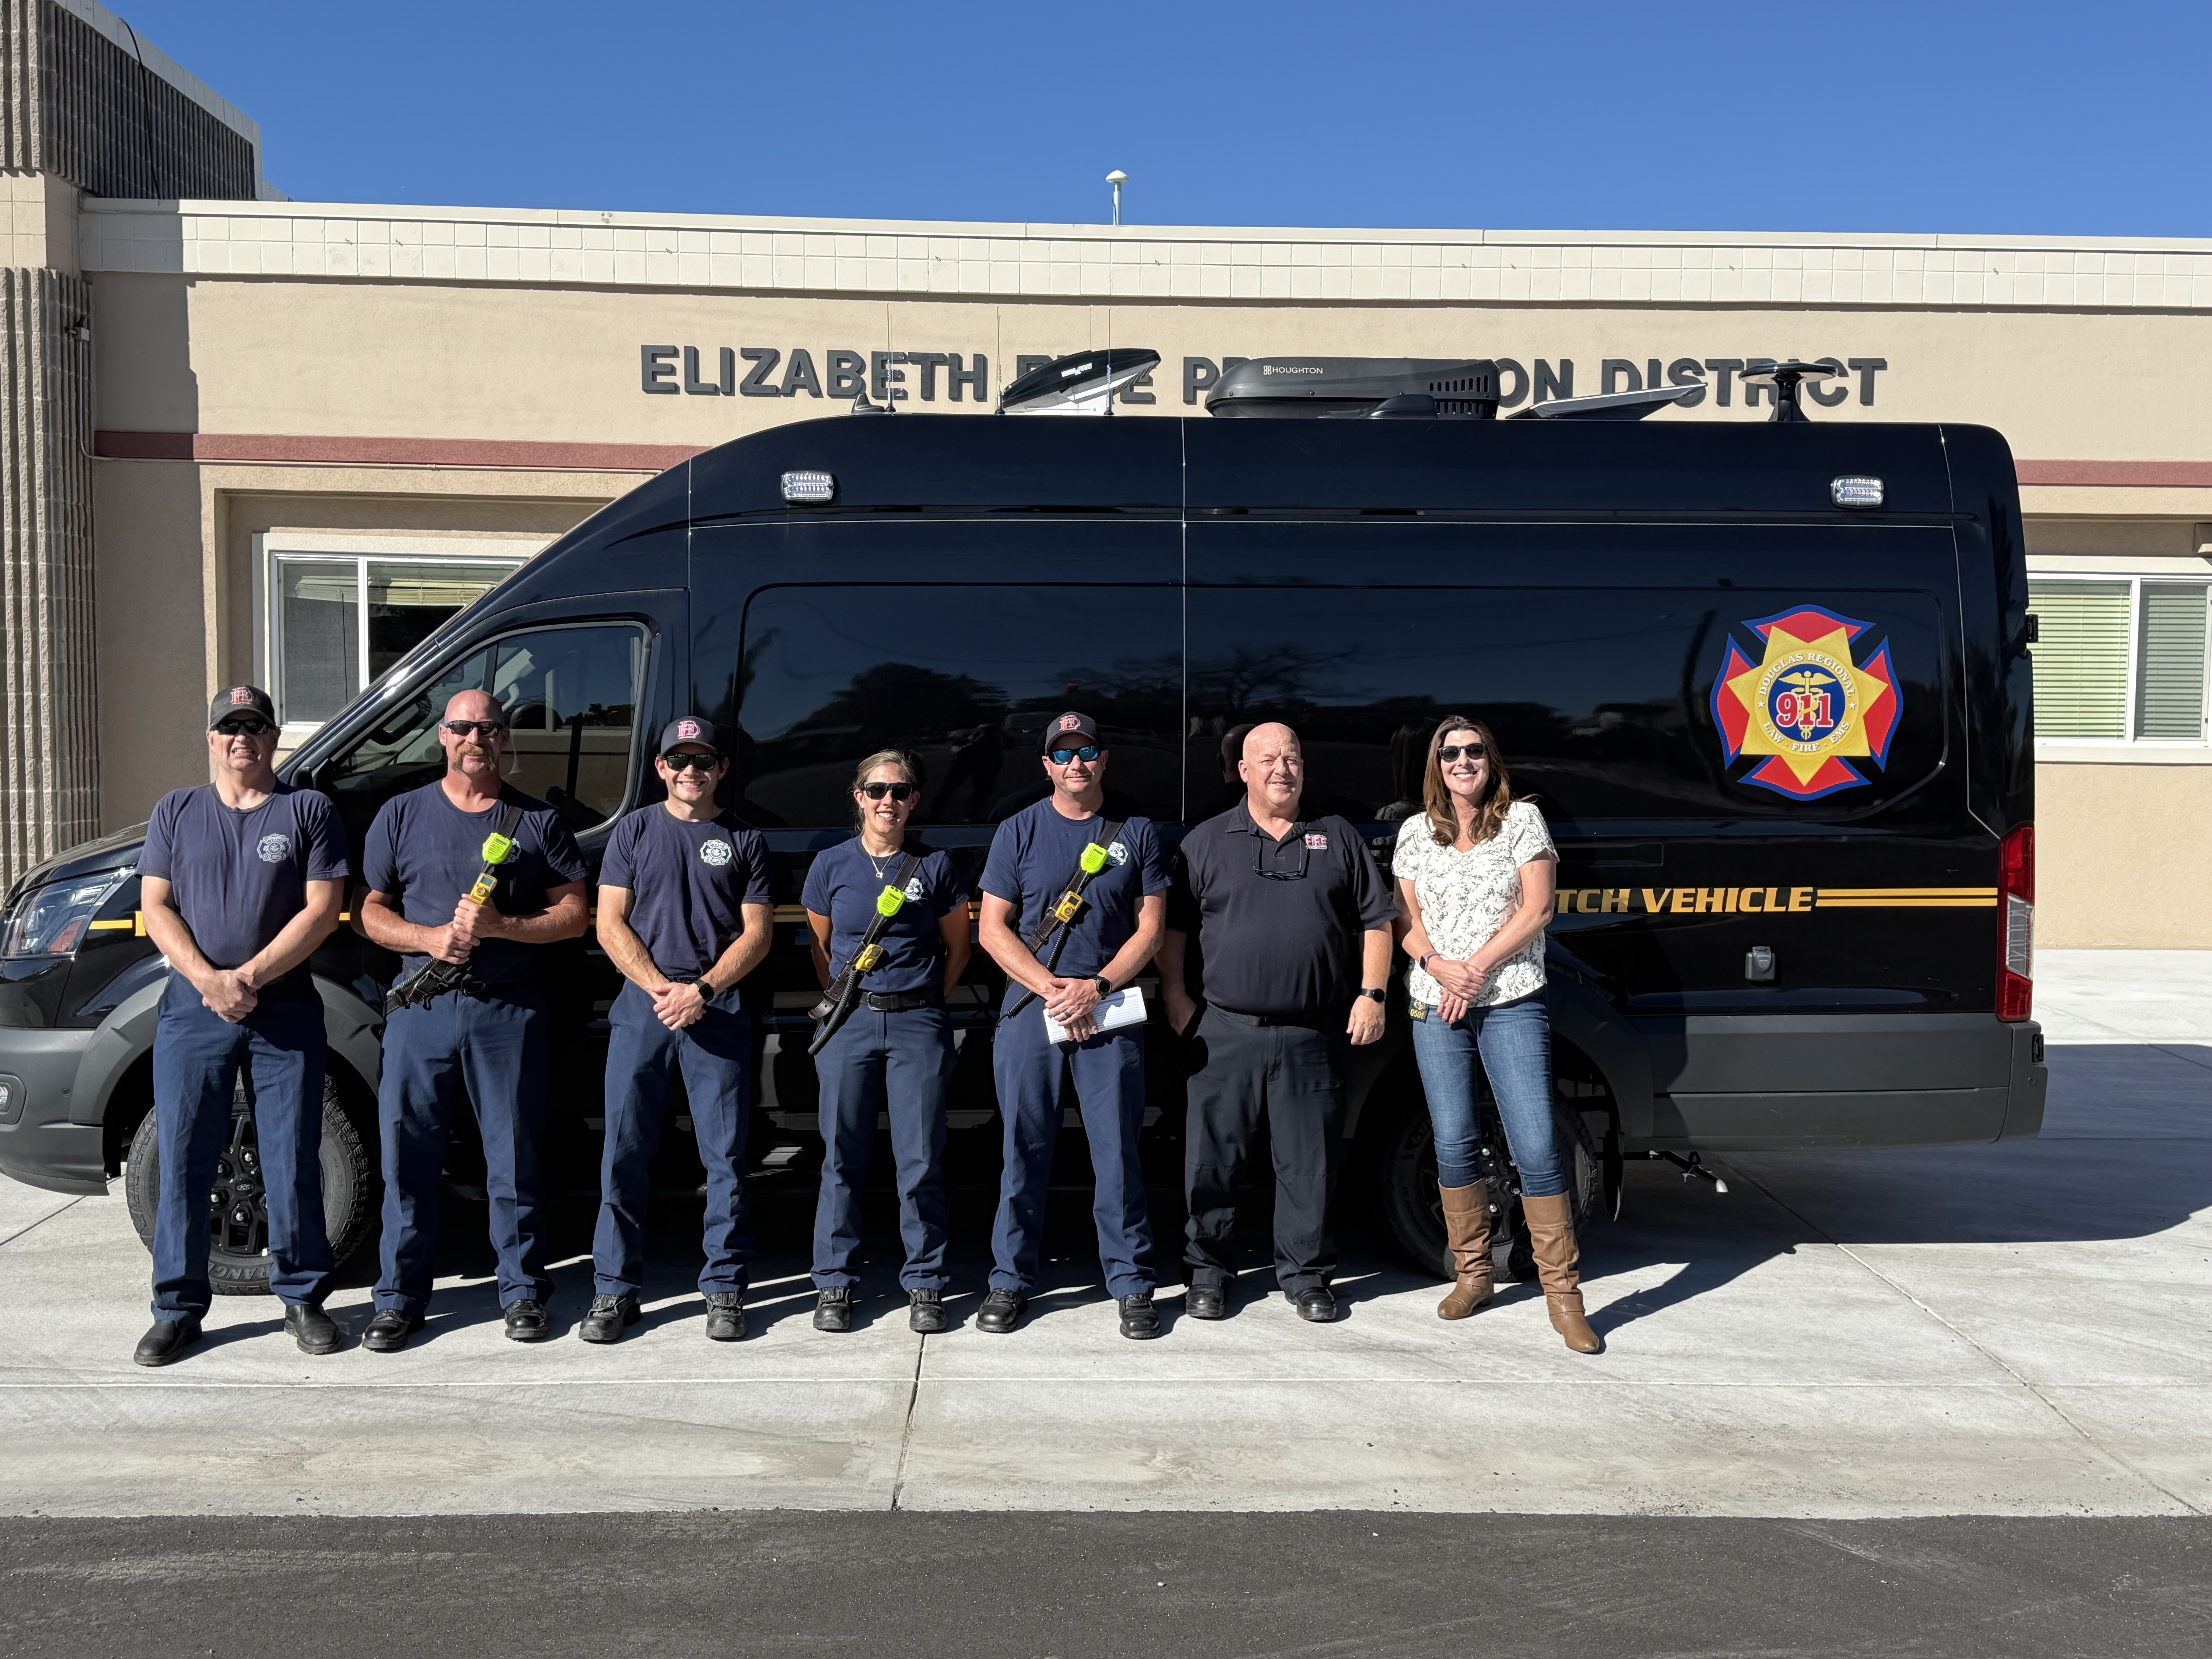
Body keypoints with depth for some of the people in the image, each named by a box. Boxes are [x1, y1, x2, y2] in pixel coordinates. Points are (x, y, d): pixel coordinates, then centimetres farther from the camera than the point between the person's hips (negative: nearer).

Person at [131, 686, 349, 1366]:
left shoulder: (309, 810, 5)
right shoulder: (177, 812, 13)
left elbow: (322, 909, -3)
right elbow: (156, 907, 5)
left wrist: (250, 977, -12)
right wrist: (209, 981, -11)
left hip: (285, 1009, -2)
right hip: (192, 1006, 2)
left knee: (293, 1160, 1)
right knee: (182, 1161, 3)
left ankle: (302, 1297, 14)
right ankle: (179, 1307, 15)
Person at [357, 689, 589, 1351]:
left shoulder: (538, 820, 7)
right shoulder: (402, 815, 10)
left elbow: (574, 915, 4)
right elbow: (371, 911, 10)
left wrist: (498, 925, -11)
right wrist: (428, 938, -9)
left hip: (508, 1011, -1)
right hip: (421, 1007, 1)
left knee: (513, 1155, 4)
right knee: (407, 1154, 3)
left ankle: (524, 1292, 15)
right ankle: (400, 1298, 15)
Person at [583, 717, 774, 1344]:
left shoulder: (745, 840, 9)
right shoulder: (634, 831, 11)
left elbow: (756, 934, 4)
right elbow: (611, 925, 5)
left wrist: (701, 991, -10)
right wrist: (660, 988, -8)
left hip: (719, 1010, -1)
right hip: (642, 1006, 1)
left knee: (725, 1156, 0)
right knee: (623, 1153, 0)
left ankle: (724, 1290, 10)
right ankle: (615, 1291, 10)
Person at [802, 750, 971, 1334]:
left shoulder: (935, 866, 3)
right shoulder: (832, 865, 5)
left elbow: (958, 947, 12)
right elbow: (820, 946, 15)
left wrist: (927, 1001, 9)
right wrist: (845, 1002, 10)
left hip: (918, 1024, -1)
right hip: (849, 1022, 1)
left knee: (921, 1160, 0)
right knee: (843, 1157, 4)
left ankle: (925, 1285, 12)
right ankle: (833, 1285, 15)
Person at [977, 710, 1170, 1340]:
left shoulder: (1136, 833, 8)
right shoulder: (1018, 832, 7)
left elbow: (1150, 928, 5)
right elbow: (992, 929, 3)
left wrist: (1095, 988, -9)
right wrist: (1052, 988, -9)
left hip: (1111, 1012, 0)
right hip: (1029, 1009, 0)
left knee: (1118, 1151, 0)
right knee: (1024, 1150, 4)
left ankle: (1132, 1285, 10)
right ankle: (1011, 1281, 15)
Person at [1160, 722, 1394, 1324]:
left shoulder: (1338, 839, 10)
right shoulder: (1206, 842, 8)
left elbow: (1376, 922, 11)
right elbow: (1173, 926, 10)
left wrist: (1371, 993, 1)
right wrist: (1174, 996, 1)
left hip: (1312, 1036, 1)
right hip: (1225, 1032, 0)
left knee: (1310, 1161, 6)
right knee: (1212, 1158, 4)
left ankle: (1306, 1275, 20)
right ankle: (1209, 1273, 18)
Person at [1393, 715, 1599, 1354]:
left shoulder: (1523, 820, 4)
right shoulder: (1416, 833, 11)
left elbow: (1536, 909, -3)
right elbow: (1405, 919, 9)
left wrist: (1477, 968, -11)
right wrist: (1438, 966, -10)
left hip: (1512, 1003, -3)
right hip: (1436, 1006, 3)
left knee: (1536, 1145, -8)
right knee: (1454, 1144, 4)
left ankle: (1562, 1293, 0)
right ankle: (1472, 1274, 19)